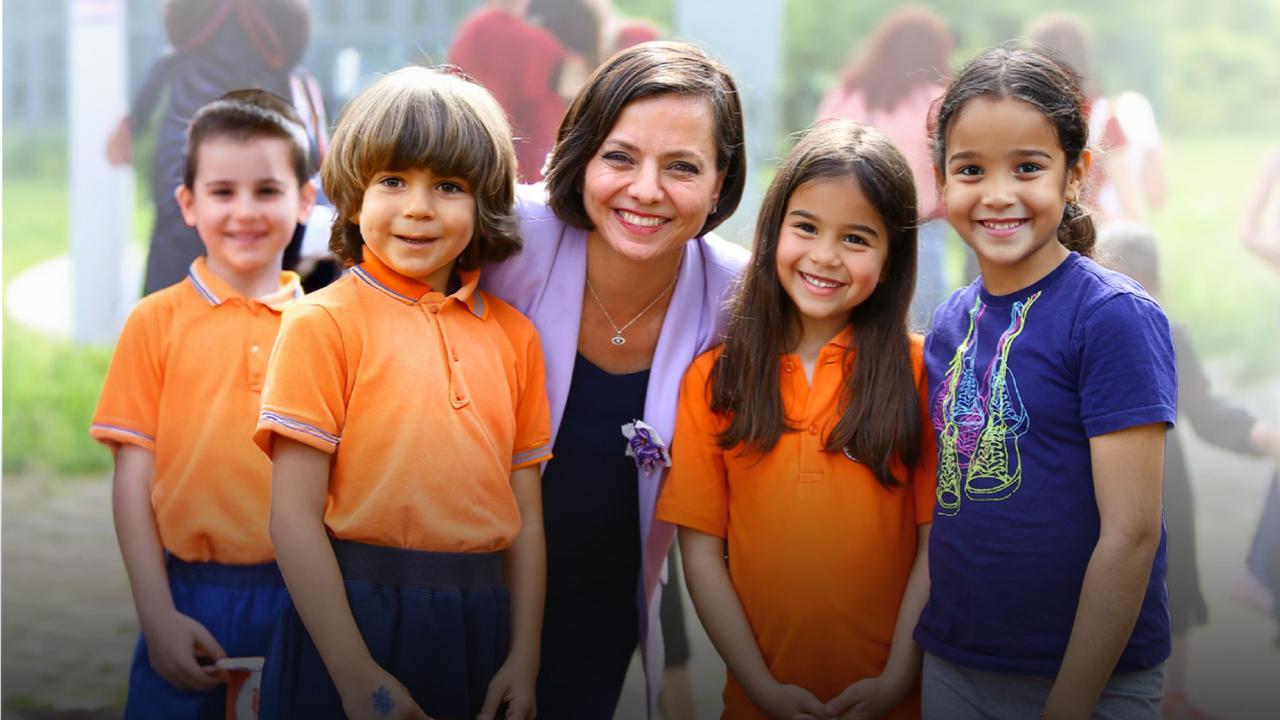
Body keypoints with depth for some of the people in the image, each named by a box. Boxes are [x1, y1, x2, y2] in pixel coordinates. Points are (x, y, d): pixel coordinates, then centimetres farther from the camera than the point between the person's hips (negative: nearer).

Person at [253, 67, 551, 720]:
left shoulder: (513, 335, 8)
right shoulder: (324, 323, -5)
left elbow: (525, 511, 10)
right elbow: (294, 517, -9)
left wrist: (523, 659, 4)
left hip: (479, 627, 4)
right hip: (351, 617, -4)